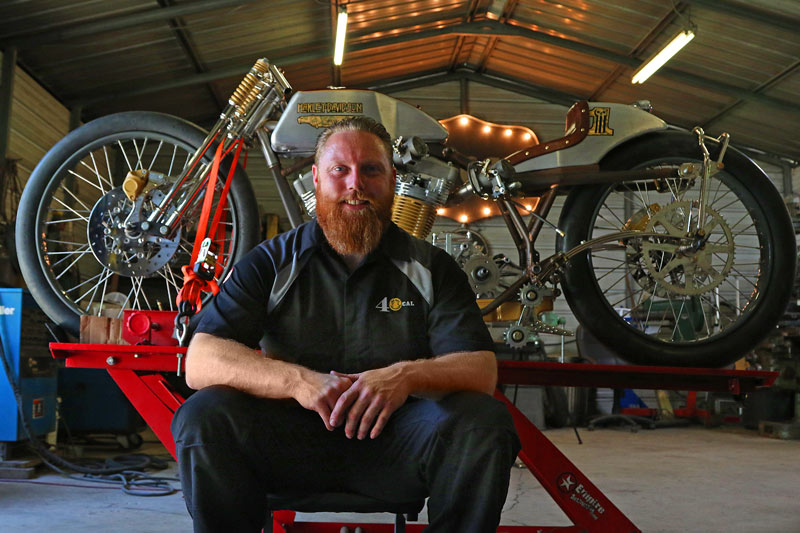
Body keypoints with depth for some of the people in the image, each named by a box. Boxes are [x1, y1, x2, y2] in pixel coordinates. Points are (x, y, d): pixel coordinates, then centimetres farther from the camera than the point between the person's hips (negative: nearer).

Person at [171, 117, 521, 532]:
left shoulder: (432, 268, 6)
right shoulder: (270, 263, 5)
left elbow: (482, 370, -5)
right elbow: (200, 363, -8)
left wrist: (408, 375, -27)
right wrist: (297, 380, -26)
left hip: (394, 439, 0)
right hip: (291, 441, 0)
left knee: (485, 421, -27)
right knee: (203, 415, -26)